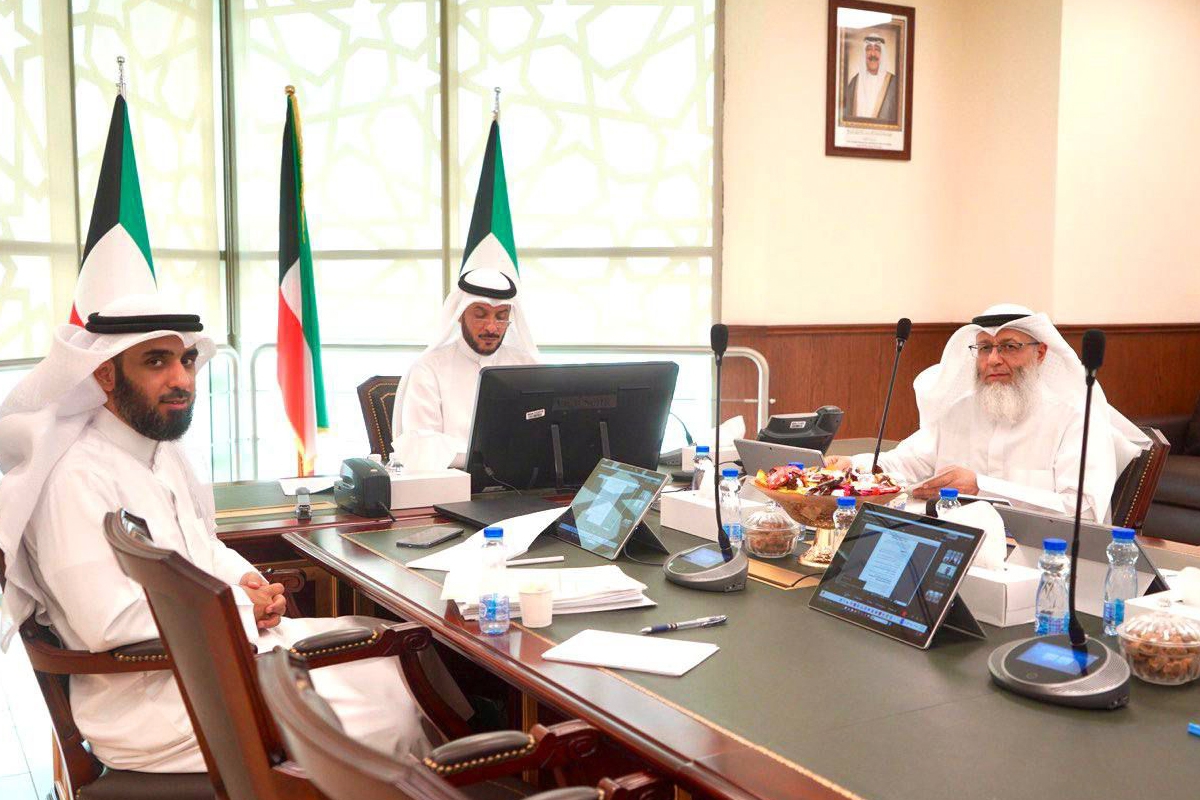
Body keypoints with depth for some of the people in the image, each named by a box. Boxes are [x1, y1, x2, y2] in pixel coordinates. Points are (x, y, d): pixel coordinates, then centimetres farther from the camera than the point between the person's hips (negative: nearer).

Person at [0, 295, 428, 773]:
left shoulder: (165, 451, 10)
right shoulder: (78, 478, -20)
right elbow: (109, 624, -26)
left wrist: (245, 579, 1)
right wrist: (238, 604, -16)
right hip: (151, 694, -9)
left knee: (393, 667, -1)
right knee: (388, 715, -15)